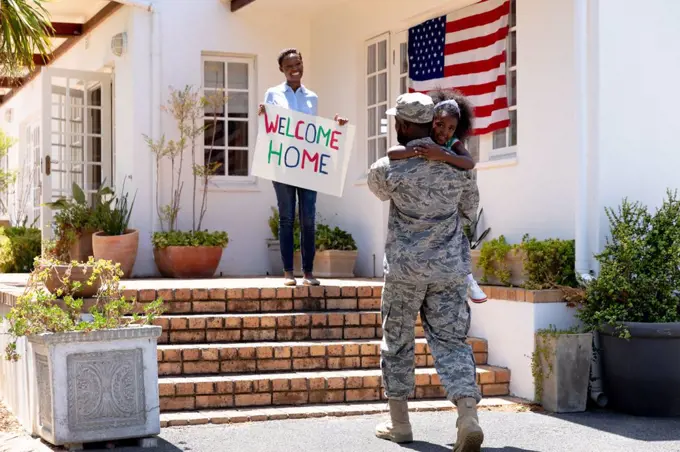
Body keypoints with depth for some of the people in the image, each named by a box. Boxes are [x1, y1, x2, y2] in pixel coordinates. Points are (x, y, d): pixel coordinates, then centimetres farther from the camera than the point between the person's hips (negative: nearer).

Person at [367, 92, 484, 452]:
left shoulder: (388, 169, -7)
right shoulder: (454, 167, 1)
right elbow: (470, 208, 17)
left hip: (405, 269, -2)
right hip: (450, 270, 2)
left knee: (397, 341, 13)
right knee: (451, 341, 4)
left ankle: (399, 422, 20)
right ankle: (468, 417, -15)